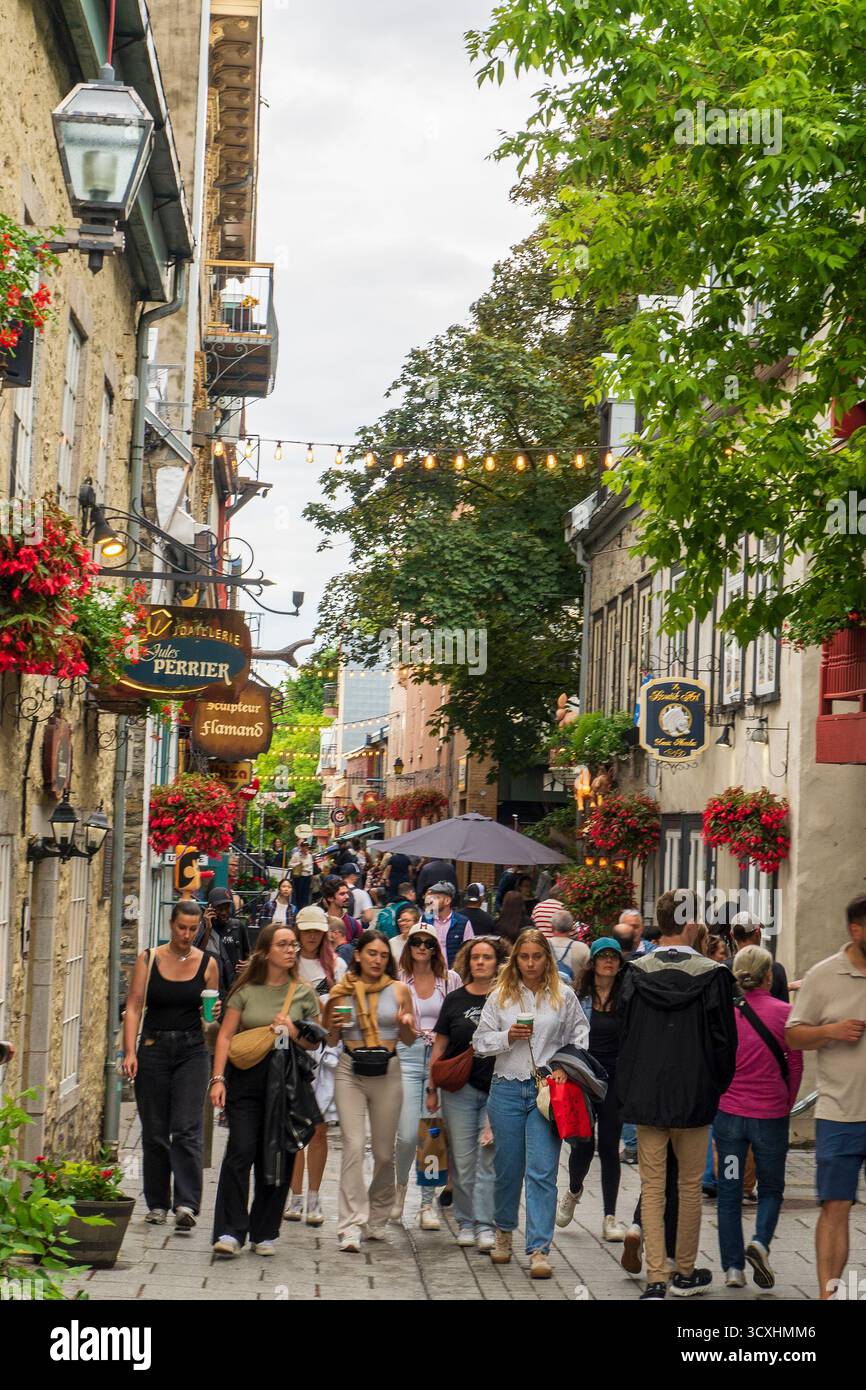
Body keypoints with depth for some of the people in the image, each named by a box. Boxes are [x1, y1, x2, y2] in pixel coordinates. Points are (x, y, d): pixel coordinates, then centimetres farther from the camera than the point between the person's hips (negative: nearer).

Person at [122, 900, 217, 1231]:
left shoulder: (207, 964, 4)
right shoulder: (148, 959, 2)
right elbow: (134, 1007, -1)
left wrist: (214, 1014, -10)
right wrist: (130, 1051, -10)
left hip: (192, 1051, 0)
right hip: (154, 1048, 1)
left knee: (187, 1130, -11)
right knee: (154, 1132, 5)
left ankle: (186, 1204, -16)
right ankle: (157, 1204, 16)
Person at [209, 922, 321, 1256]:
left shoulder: (304, 993, 7)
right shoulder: (245, 990, 4)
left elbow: (315, 1043, 12)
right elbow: (225, 1036, 2)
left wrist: (293, 1033, -8)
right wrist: (217, 1078, -8)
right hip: (246, 1079, -1)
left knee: (277, 1158, 3)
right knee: (241, 1151, -11)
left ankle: (264, 1234, 14)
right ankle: (229, 1232, -8)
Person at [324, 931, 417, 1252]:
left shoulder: (398, 990, 5)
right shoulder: (342, 991, 4)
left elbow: (410, 1041, 12)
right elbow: (331, 1041, 12)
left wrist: (406, 1026, -9)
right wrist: (334, 1026, -10)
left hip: (387, 1072, 1)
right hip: (350, 1071, -1)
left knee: (384, 1152, 7)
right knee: (353, 1146, -13)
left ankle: (376, 1219, 26)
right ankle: (351, 1226, -14)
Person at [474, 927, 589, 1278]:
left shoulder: (563, 996, 5)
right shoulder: (500, 995, 6)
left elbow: (579, 1035, 11)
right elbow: (480, 1041, 8)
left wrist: (565, 1067, -4)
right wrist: (508, 1036, -10)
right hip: (507, 1088, 1)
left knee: (542, 1171, -8)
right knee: (507, 1167, 11)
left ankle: (539, 1249, -8)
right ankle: (504, 1230, 35)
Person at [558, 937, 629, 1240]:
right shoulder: (578, 997, 2)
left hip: (615, 1079, 0)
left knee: (609, 1145, 1)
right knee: (583, 1143, -3)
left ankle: (610, 1218, 8)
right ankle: (574, 1191, 30)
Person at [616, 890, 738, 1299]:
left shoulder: (636, 973, -4)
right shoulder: (712, 975, -11)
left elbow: (624, 1034, 3)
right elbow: (724, 1039, -7)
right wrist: (718, 1088, 7)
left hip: (646, 1096, 2)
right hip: (694, 1096, -1)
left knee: (651, 1187, 6)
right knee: (690, 1186, 13)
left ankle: (656, 1279, 0)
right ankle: (685, 1273, 23)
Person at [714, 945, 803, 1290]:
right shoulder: (783, 1013, -8)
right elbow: (795, 1066, -1)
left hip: (728, 1114, 1)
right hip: (771, 1115, -1)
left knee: (729, 1192, 10)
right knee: (771, 1187, 15)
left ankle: (733, 1268, 9)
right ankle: (760, 1242, -8)